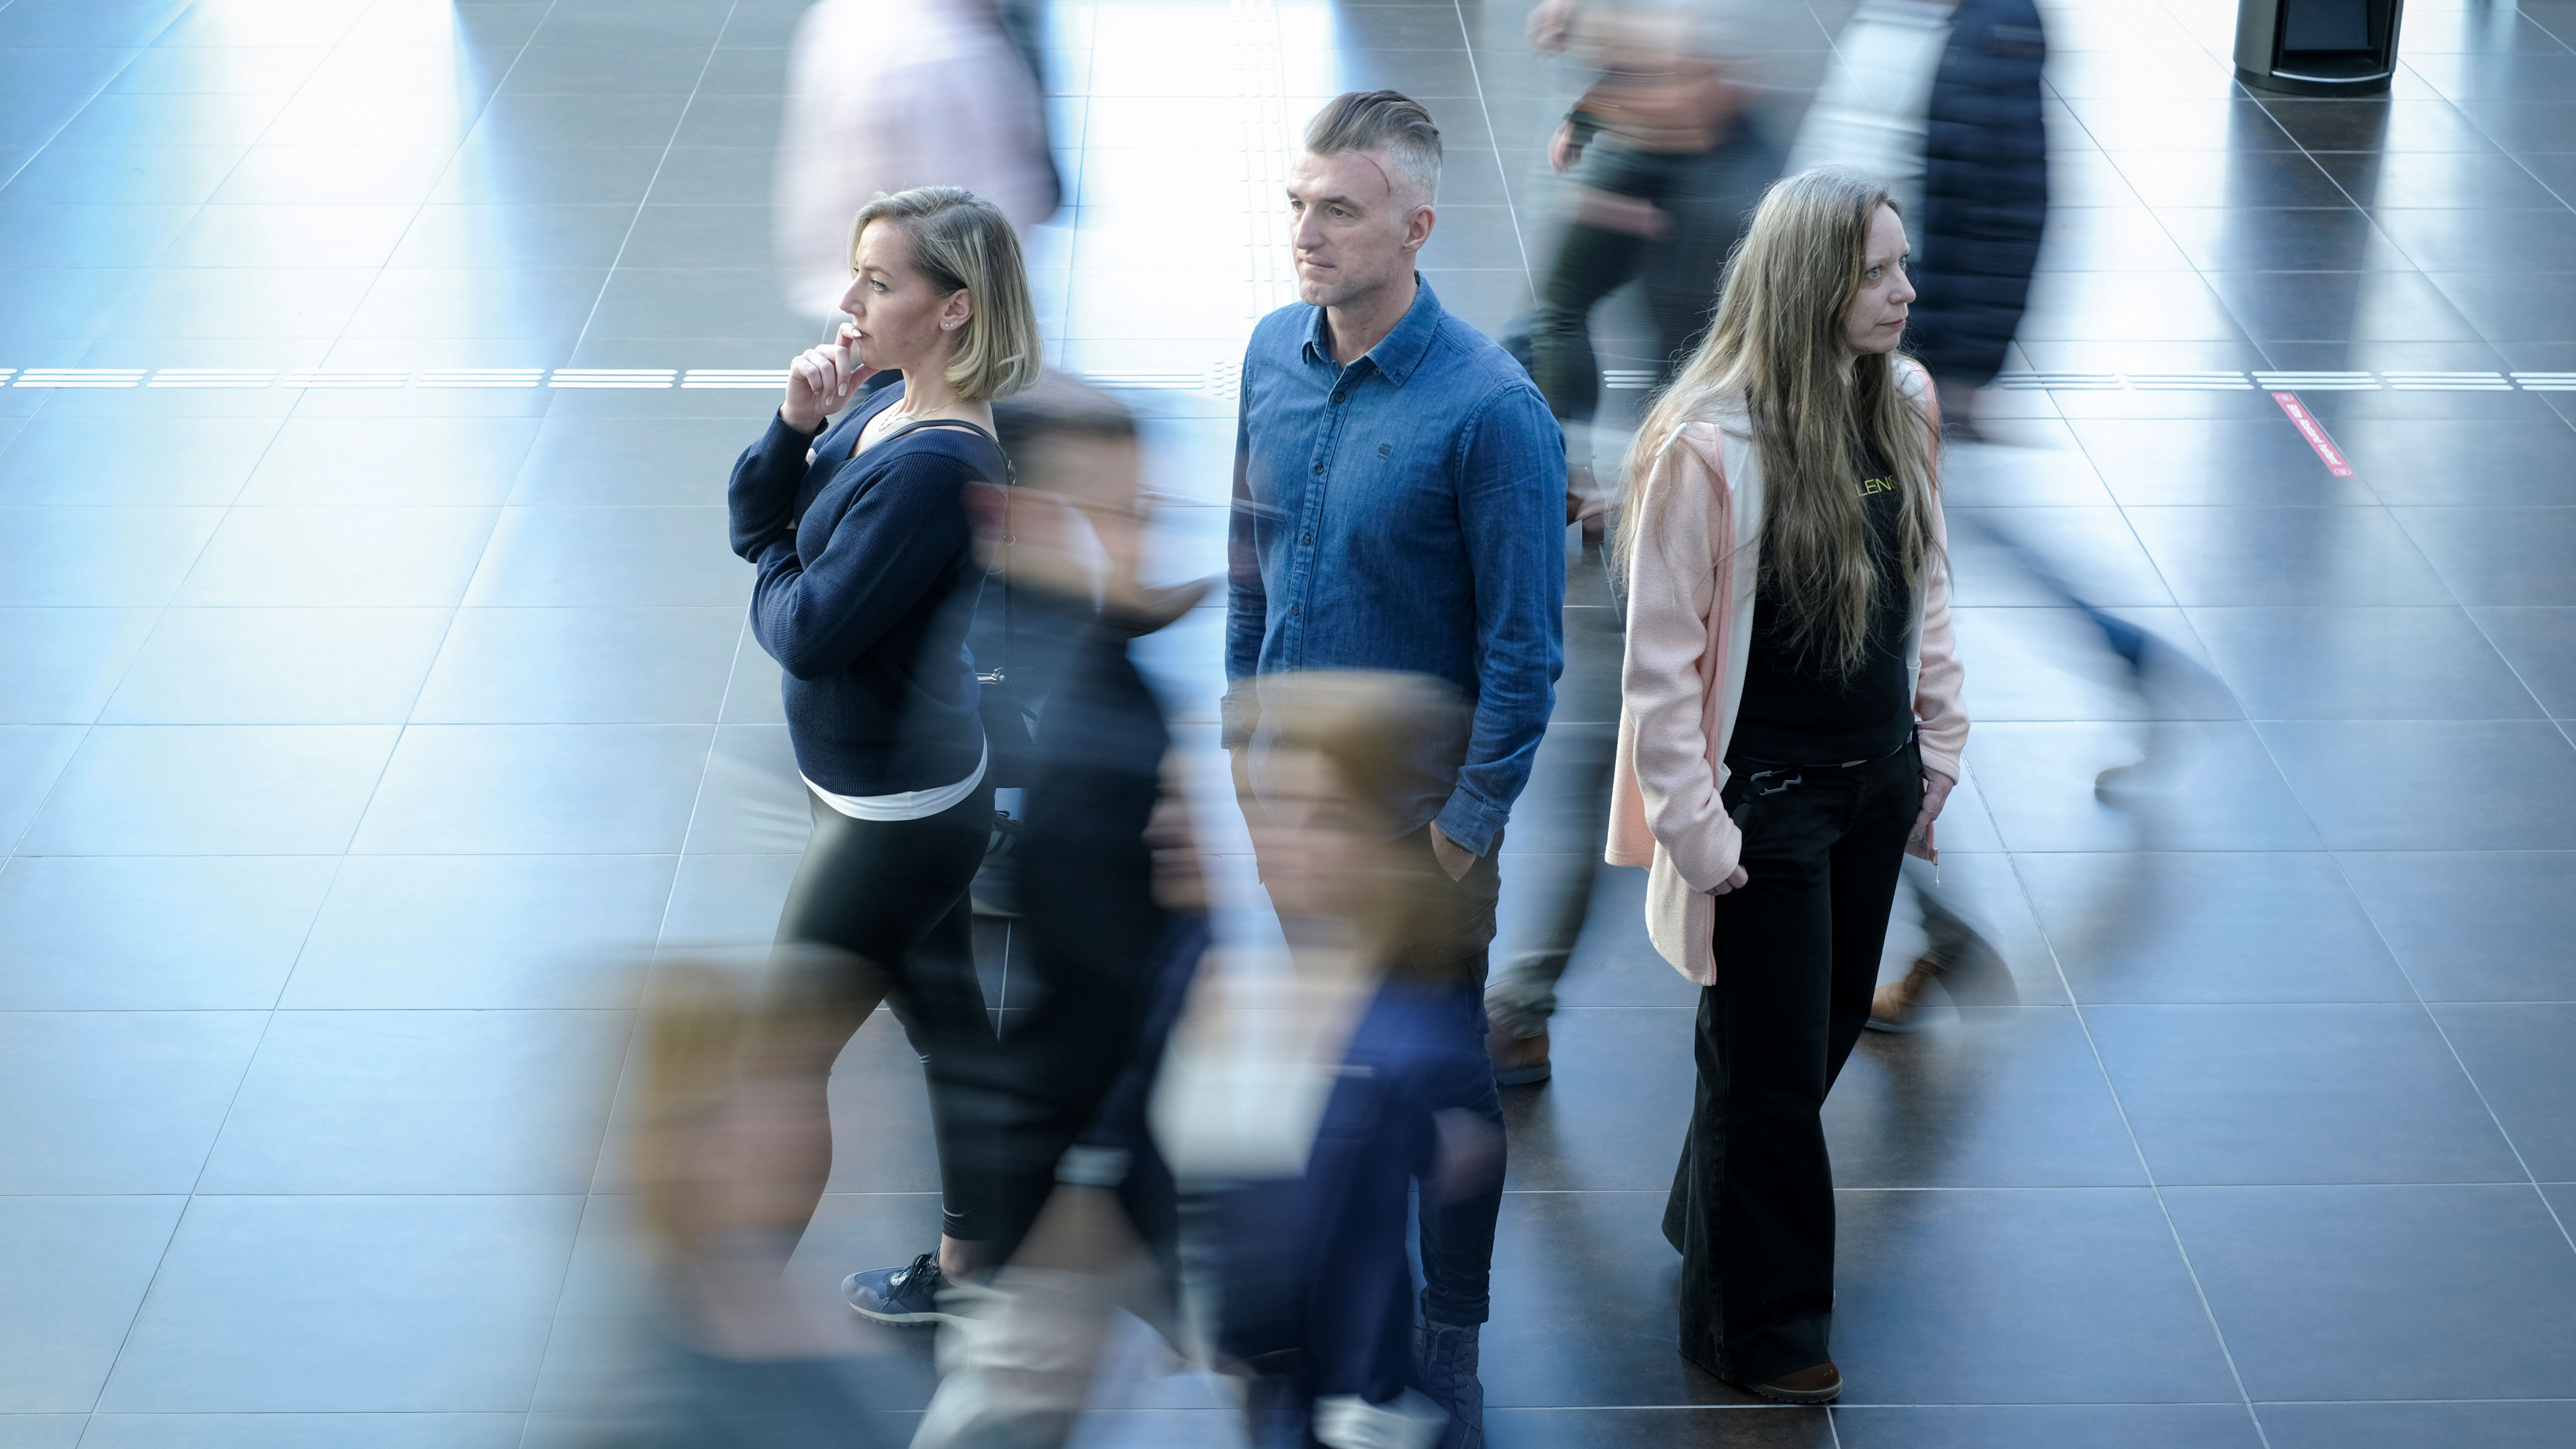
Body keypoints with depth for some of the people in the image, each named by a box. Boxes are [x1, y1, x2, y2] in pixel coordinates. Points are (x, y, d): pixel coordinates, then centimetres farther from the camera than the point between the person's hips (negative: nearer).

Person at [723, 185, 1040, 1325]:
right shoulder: (884, 409, 0)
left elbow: (810, 632, -27)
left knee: (784, 1057, 2)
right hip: (907, 792, 10)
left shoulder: (936, 468, -29)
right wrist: (796, 426, -13)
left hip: (893, 820, -10)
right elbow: (754, 523, 5)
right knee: (947, 1020, 22)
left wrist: (775, 578, -6)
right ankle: (969, 1262, 38)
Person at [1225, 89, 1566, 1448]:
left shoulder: (1490, 407, -23)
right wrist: (1240, 713, 14)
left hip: (1415, 782, -5)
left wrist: (1471, 827, -14)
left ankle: (1448, 1338, 22)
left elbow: (1523, 646, -17)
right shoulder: (1274, 353, -4)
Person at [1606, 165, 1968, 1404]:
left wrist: (1936, 745, 11)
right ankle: (1753, 1321, 25)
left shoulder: (1901, 406, -2)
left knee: (1823, 1034, 20)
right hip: (1765, 802, -7)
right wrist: (1694, 826, -16)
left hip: (1874, 787, 7)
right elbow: (1662, 660, -18)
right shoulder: (1707, 450, -23)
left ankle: (1709, 1220, 43)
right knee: (1770, 1065, 6)